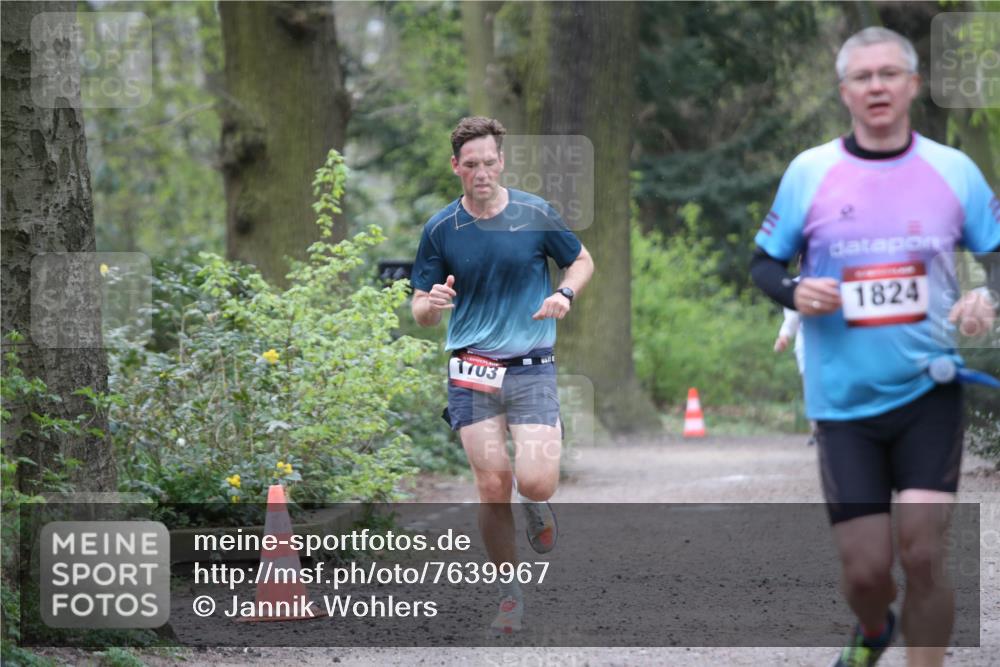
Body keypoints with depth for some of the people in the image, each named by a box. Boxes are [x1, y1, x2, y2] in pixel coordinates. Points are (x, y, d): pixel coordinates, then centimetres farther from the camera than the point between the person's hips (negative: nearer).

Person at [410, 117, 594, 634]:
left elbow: (581, 261, 14)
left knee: (536, 482, -15)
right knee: (493, 485, -7)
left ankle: (537, 507, 25)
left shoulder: (535, 214, -1)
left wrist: (565, 294, -7)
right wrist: (431, 304, -18)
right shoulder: (440, 229, 1)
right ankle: (510, 595, 11)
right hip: (471, 372, 1)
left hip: (532, 367, -1)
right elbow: (421, 312, 7)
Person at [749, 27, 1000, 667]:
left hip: (930, 391, 0)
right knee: (865, 572, 0)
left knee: (923, 556, -13)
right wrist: (794, 292, -14)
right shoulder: (808, 171, -1)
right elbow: (764, 262, 8)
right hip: (845, 399, 0)